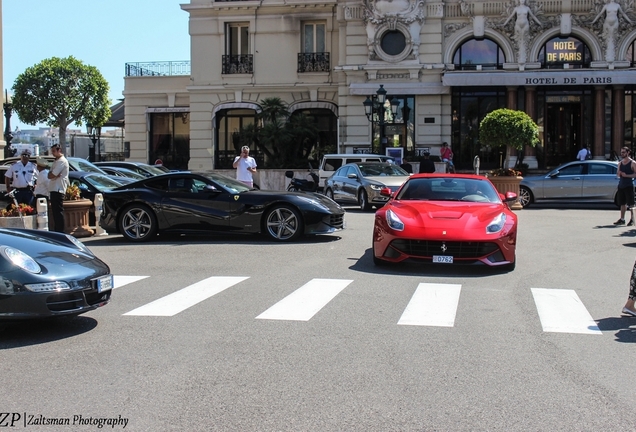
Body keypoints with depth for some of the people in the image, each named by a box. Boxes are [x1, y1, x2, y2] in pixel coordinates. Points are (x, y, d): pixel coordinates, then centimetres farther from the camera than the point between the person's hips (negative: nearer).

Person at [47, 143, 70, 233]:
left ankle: (60, 231, -10)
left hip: (58, 189, -10)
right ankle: (57, 230, 16)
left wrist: (52, 174, 3)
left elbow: (52, 175, -16)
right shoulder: (56, 161, 22)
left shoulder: (62, 161, -10)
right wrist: (55, 175, -6)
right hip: (53, 189, 10)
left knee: (58, 211, -10)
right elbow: (49, 175, 12)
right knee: (55, 211, 11)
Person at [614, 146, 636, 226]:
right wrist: (618, 174, -5)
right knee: (622, 203, 10)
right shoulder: (620, 163, 14)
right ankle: (622, 219, 15)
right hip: (621, 185, 6)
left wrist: (626, 175, -19)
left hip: (629, 186, -6)